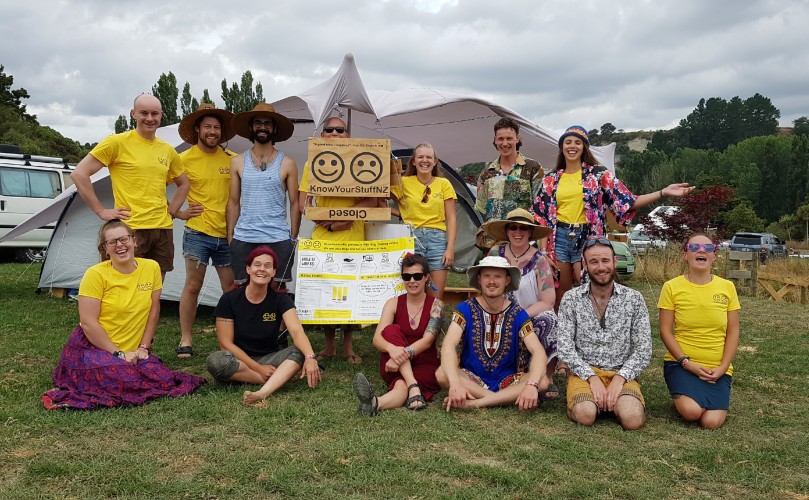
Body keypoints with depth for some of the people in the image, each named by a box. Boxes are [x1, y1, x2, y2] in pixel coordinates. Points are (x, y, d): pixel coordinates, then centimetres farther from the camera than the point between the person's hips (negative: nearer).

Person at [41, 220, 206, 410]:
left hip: (132, 353, 4)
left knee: (165, 381, -19)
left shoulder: (151, 268, 1)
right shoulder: (95, 274, -11)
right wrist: (118, 354, -15)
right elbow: (88, 323, -14)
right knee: (127, 383, -29)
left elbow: (153, 311, 6)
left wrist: (143, 347, -1)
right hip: (91, 349, -4)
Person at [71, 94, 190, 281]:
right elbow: (79, 174, -6)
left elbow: (183, 183, 28)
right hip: (131, 229, -5)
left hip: (163, 230, 6)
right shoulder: (117, 142, -4)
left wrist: (172, 211, 13)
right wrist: (101, 211, -9)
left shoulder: (168, 150, 12)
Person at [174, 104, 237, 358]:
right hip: (197, 233, -3)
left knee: (232, 289, 5)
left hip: (227, 234, 3)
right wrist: (177, 212, -3)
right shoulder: (185, 159, -1)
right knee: (193, 286, -1)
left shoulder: (232, 159, 7)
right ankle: (185, 340, 10)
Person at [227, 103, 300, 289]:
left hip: (278, 240, -1)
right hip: (243, 239, 2)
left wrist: (293, 239, 0)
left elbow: (295, 203, 5)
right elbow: (233, 202, 12)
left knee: (276, 289, -2)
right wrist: (230, 237, 6)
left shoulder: (287, 164, 4)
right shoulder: (238, 162, 10)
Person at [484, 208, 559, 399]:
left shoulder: (538, 262, -11)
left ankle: (548, 378, -17)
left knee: (547, 318, -34)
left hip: (533, 319, -2)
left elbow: (547, 302, -15)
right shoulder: (496, 254, -3)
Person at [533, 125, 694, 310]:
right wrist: (543, 251, 0)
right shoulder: (551, 180, 10)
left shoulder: (598, 174, 5)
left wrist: (663, 193, -9)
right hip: (559, 238, 2)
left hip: (587, 238, -2)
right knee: (559, 298, 6)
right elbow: (542, 218, 8)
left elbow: (627, 202, 0)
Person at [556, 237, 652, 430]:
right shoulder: (571, 299, -1)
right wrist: (592, 378, -16)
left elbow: (643, 349, -1)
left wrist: (620, 378, -15)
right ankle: (580, 399, 4)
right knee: (585, 415, -30)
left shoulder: (634, 299, 1)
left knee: (633, 419, -27)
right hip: (584, 372, -1)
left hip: (622, 373, 1)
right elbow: (565, 348, -5)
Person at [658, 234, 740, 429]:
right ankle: (680, 395, 9)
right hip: (681, 363, -2)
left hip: (718, 369, 2)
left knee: (711, 422, -16)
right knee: (692, 412, -27)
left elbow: (732, 333, 4)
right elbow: (665, 332, -4)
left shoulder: (727, 287, 3)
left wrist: (723, 367, -7)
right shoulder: (672, 287, -4)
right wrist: (687, 363, -13)